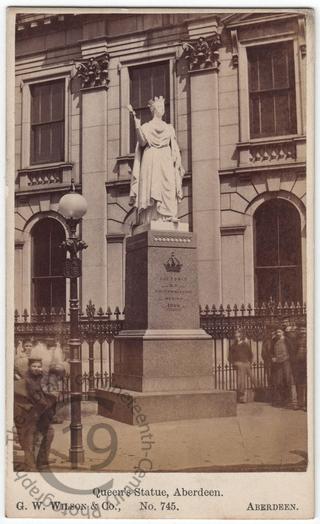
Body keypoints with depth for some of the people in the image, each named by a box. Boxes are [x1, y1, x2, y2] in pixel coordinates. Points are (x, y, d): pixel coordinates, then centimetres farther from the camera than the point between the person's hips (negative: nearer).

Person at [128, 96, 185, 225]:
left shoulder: (169, 128, 22)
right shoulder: (146, 127, 12)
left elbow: (174, 149, 17)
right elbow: (142, 141, -8)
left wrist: (178, 165, 3)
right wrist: (136, 120, -14)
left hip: (166, 164, 3)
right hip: (150, 163, -2)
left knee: (167, 192, -11)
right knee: (150, 191, -12)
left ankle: (166, 219, -17)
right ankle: (151, 220, -17)